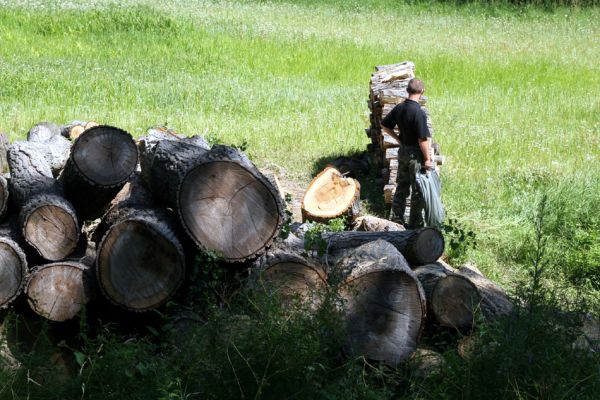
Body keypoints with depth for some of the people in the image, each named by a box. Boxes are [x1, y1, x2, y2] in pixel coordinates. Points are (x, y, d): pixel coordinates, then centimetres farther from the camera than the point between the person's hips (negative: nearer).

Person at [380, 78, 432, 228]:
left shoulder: (399, 108, -1)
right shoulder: (418, 112, -23)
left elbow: (384, 125, 11)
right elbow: (423, 139, -22)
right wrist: (427, 159, -13)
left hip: (403, 151, 7)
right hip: (416, 154, -7)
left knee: (402, 186, 16)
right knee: (418, 189, 5)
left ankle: (396, 218, 22)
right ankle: (415, 222, 14)